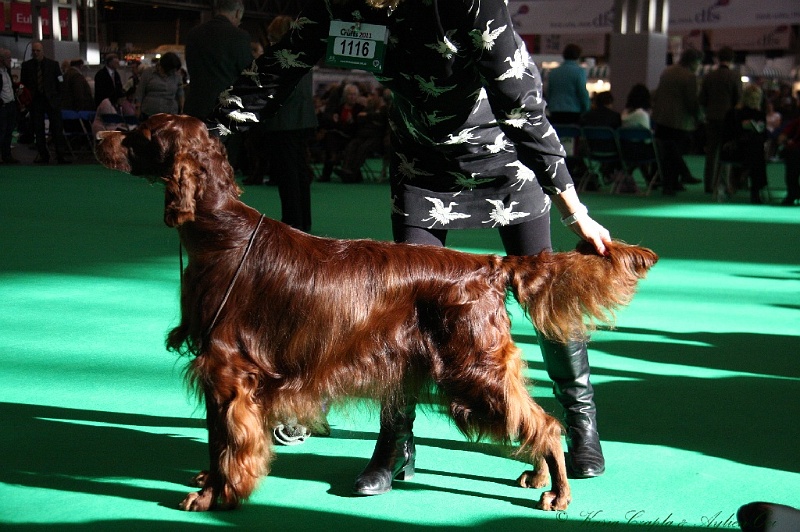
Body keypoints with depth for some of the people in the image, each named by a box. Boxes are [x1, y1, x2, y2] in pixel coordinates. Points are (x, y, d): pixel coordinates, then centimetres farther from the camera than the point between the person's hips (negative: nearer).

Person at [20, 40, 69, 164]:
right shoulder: (26, 65, 6)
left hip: (51, 100, -1)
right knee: (38, 130, 3)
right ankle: (43, 155, 10)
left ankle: (61, 155, -2)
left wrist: (58, 98, -1)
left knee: (57, 128, -5)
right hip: (35, 101, 1)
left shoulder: (53, 64, 5)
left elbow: (60, 83, 7)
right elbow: (23, 84, 10)